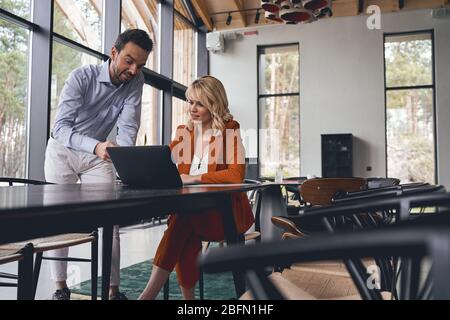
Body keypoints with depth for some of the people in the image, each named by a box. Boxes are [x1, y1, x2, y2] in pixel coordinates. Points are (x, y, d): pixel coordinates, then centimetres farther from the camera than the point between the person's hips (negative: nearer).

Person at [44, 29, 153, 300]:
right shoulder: (81, 77, -25)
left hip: (97, 155, 3)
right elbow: (61, 127, -35)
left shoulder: (136, 81, -15)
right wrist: (96, 146, -53)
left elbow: (128, 127, -21)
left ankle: (113, 289, 2)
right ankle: (61, 287, 11)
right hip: (62, 151, -2)